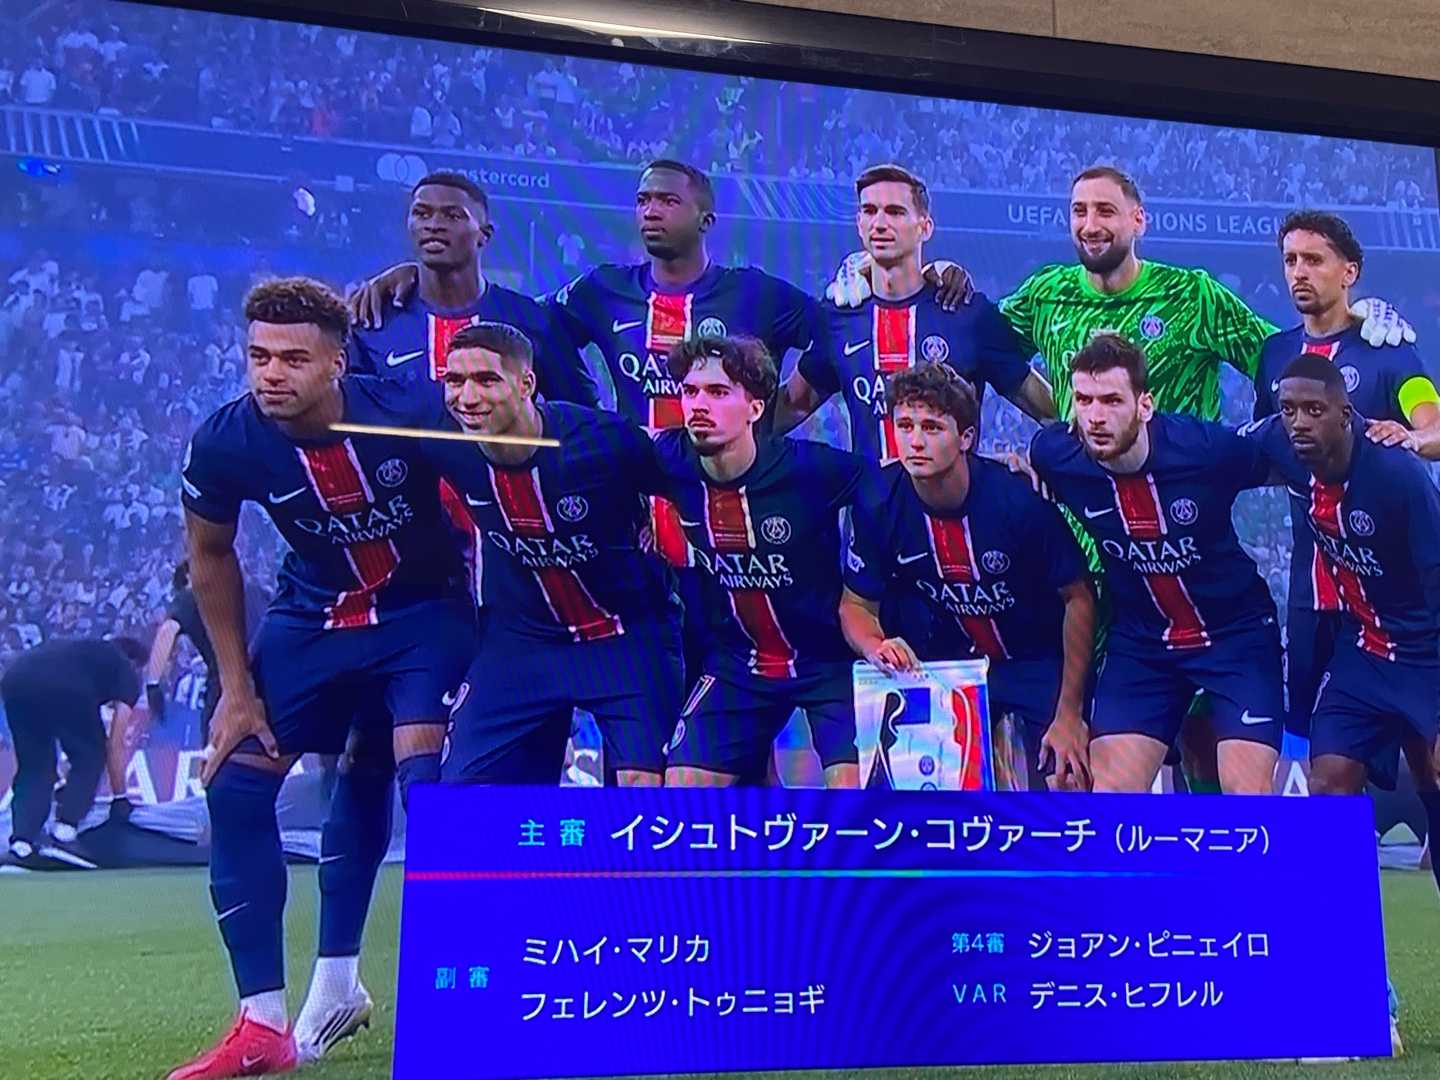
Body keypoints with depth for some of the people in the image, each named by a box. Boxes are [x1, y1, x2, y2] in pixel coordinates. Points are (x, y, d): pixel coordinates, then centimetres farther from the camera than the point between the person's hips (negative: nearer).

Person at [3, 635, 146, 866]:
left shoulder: (80, 649, 42)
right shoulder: (125, 670, 28)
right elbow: (115, 746, 23)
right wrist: (121, 798, 32)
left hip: (14, 678, 5)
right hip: (67, 688, -5)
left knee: (32, 765, 21)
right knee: (90, 756, 18)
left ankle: (22, 840, 8)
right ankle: (64, 829, 5)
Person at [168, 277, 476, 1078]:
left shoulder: (407, 415, -28)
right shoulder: (227, 442, -19)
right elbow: (211, 557, 2)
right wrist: (237, 685, 1)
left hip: (425, 612, -3)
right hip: (312, 615, 3)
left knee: (425, 779, -18)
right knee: (235, 787, -5)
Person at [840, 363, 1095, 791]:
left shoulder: (1018, 497, -27)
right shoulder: (878, 502, -17)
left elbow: (1078, 598, -16)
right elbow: (857, 604, -4)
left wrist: (1069, 713, -15)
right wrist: (876, 647, -28)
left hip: (1042, 658, -2)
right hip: (954, 657, 3)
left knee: (1065, 780, -9)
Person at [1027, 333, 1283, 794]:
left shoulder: (1206, 448, -24)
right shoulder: (1054, 455, -16)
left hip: (1237, 631, -2)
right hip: (1140, 639, 3)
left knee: (1248, 794, -10)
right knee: (1110, 792, -3)